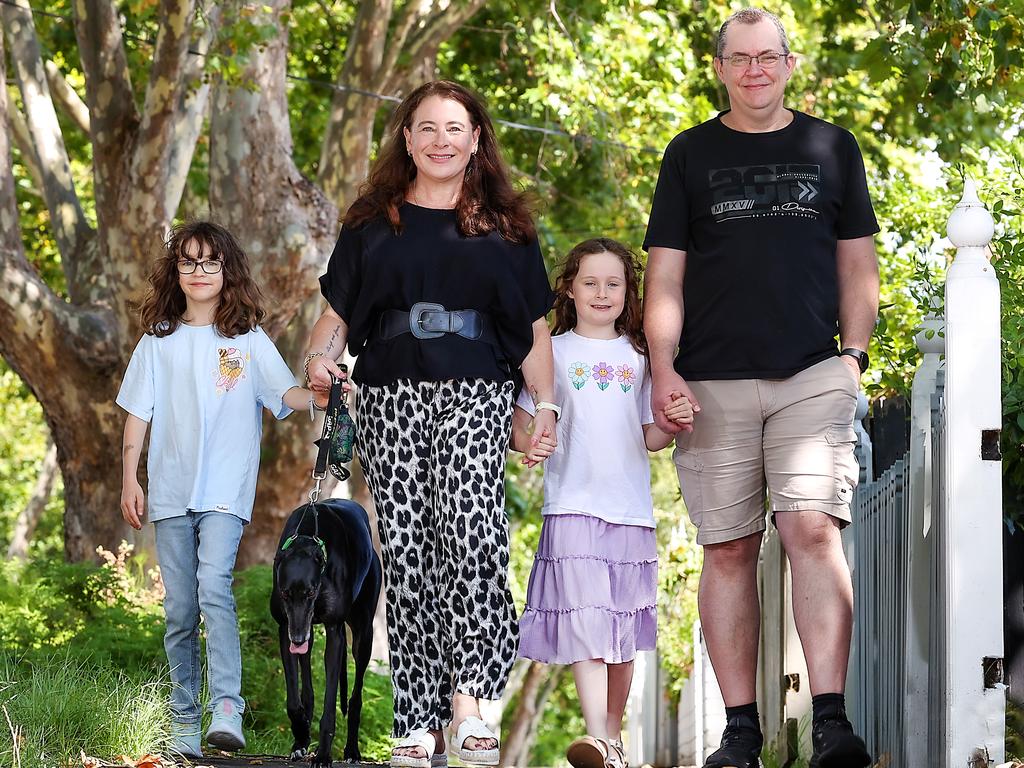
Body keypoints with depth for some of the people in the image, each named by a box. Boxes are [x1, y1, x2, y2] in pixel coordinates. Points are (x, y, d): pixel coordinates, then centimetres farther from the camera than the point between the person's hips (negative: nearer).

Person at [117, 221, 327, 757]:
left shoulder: (249, 341, 6)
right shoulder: (159, 341, 11)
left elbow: (284, 394, -1)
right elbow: (138, 413, 11)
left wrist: (318, 397, -23)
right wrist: (129, 479, 5)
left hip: (226, 489, -3)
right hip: (170, 491, 3)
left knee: (213, 586, -23)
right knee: (179, 609, 3)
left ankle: (226, 707, -27)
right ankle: (184, 721, 9)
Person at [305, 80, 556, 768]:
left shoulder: (505, 225, 14)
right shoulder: (373, 222, 16)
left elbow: (534, 328, 14)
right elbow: (338, 313, 15)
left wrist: (545, 407, 5)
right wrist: (321, 358, -5)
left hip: (475, 395, -2)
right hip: (390, 399, 2)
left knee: (468, 526, -25)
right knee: (407, 550, -3)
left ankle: (467, 695, -24)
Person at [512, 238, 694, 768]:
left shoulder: (638, 356, 15)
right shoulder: (552, 352, 8)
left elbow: (649, 436, 15)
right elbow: (519, 420, 6)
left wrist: (673, 426, -6)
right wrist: (527, 443, -15)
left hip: (630, 508, 3)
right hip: (572, 505, -3)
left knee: (623, 632, 6)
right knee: (584, 622, -15)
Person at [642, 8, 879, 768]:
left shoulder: (832, 148, 12)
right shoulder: (691, 154, 11)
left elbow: (858, 264, 15)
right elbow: (665, 275, 8)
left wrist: (854, 354, 3)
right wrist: (663, 370, -4)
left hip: (813, 377, -1)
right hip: (713, 384, 1)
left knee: (813, 528, -16)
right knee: (728, 549, 1)